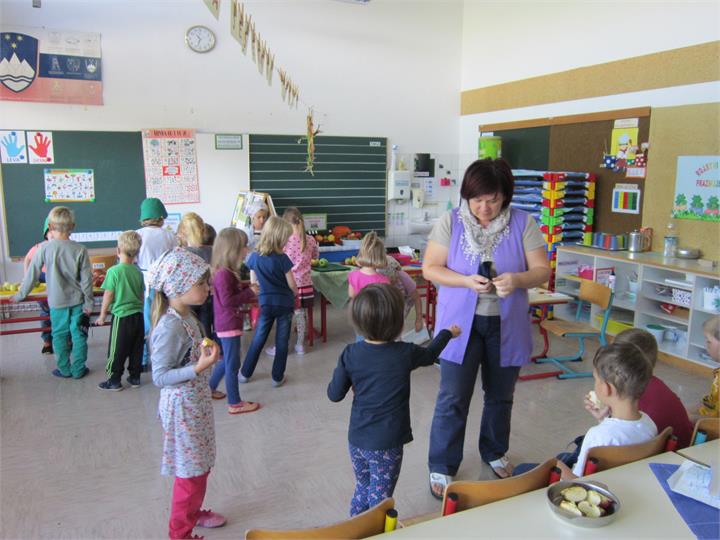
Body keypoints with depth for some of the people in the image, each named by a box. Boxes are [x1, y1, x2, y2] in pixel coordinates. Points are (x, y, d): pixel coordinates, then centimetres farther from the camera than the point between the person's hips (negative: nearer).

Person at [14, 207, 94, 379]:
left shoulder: (44, 248, -10)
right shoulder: (80, 249, -9)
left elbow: (32, 274, -3)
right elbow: (87, 279, -6)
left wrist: (21, 295, 11)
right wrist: (88, 303, 3)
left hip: (57, 301, -1)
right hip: (77, 300, 1)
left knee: (59, 335, 13)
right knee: (78, 334, 9)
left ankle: (64, 369, 21)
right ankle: (78, 369, 16)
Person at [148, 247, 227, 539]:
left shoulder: (186, 316, 2)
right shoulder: (170, 327, -27)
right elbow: (159, 377, -25)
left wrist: (205, 353, 6)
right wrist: (199, 367, -32)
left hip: (197, 401, 9)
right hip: (182, 407, -9)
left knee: (201, 466, 24)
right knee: (191, 472, 6)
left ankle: (193, 512, 46)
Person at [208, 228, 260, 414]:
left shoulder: (228, 271, 9)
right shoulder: (223, 273, -22)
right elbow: (227, 300, -26)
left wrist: (247, 288, 4)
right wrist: (249, 292, -21)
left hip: (230, 324, 10)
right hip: (229, 325, -10)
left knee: (227, 360, 23)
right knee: (232, 364, 0)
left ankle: (210, 388, 37)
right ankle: (235, 403, 9)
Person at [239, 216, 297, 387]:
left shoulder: (254, 257, -5)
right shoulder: (282, 258, -15)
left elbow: (253, 282, 4)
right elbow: (292, 284, -8)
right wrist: (295, 294, 14)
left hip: (265, 303, 3)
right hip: (284, 303, -3)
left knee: (258, 339, 16)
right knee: (282, 341, 8)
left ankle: (245, 374, 25)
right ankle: (277, 377, 16)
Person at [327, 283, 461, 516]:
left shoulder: (350, 354, -8)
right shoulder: (405, 354, -13)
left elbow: (334, 394, -4)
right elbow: (430, 355, 10)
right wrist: (447, 333, 28)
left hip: (357, 439, 4)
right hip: (387, 444, -4)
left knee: (362, 490, 23)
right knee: (379, 499, 7)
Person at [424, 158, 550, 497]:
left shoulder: (523, 224, -5)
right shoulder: (451, 222, -7)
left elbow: (543, 271, -4)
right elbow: (430, 268, -7)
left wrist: (517, 280, -25)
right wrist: (466, 281, -23)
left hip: (507, 325, 2)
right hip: (461, 324, -1)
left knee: (500, 395, 18)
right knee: (452, 399, 2)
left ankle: (494, 452, 43)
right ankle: (441, 467, 20)